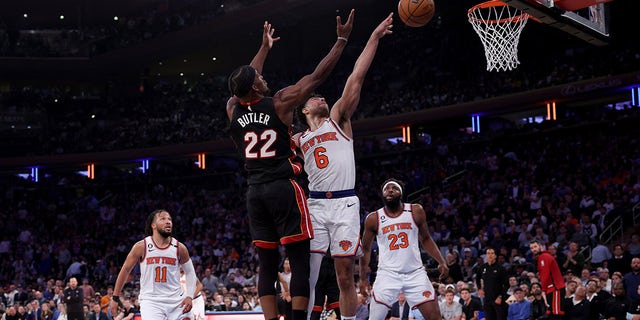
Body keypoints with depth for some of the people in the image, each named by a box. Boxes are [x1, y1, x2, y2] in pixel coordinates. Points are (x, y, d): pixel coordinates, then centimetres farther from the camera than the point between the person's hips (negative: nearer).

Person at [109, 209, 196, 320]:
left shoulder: (179, 248, 1)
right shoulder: (141, 247, -5)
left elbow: (190, 272, 12)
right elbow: (125, 270, 4)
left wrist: (189, 296, -1)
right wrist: (115, 298, 5)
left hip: (176, 301, 3)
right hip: (150, 301, -3)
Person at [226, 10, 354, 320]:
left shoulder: (233, 109, 6)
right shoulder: (280, 102, -7)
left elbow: (245, 85, 27)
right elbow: (318, 75, -2)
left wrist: (265, 48, 39)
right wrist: (342, 39, 7)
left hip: (255, 192, 5)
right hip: (284, 188, -5)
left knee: (267, 265, 6)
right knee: (300, 262, -4)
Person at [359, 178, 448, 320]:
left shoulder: (416, 211, 1)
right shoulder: (374, 219, 0)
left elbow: (426, 239, 13)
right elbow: (366, 250, 11)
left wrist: (441, 262, 2)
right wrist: (363, 278, 9)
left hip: (415, 273, 1)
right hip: (388, 274, -1)